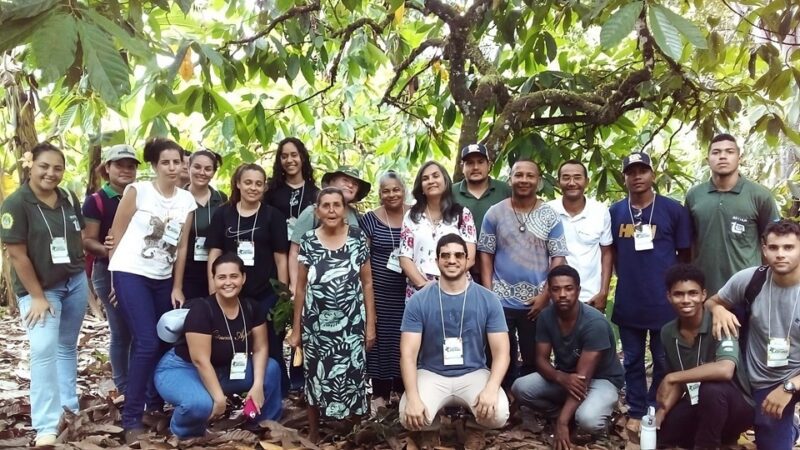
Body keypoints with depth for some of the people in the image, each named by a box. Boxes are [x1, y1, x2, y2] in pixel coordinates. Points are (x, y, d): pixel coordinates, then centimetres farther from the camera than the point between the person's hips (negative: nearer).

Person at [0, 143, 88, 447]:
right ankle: (46, 426, -12)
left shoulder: (69, 199, 3)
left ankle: (69, 404, 29)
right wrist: (37, 296, -16)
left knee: (67, 345, 16)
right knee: (44, 350, -14)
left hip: (75, 282, 6)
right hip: (38, 288, -6)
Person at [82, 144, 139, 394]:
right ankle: (124, 389, 13)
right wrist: (109, 250, -24)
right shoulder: (96, 201, -4)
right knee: (121, 332, 0)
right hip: (109, 273, -4)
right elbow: (88, 241, -7)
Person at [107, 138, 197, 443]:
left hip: (163, 279, 5)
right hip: (130, 274, -5)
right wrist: (115, 275, -2)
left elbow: (181, 247, 8)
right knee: (147, 343, -14)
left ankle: (155, 403, 25)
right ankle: (131, 419, -4)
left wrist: (177, 287, 7)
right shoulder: (137, 191, -7)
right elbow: (117, 234, -3)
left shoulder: (187, 201, 5)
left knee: (165, 342, 5)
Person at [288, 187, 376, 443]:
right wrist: (296, 329, 3)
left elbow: (366, 283, 2)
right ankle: (313, 435, 27)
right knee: (316, 380, 9)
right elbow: (301, 287, 4)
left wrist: (371, 324, -1)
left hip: (351, 324, 0)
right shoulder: (308, 241, -1)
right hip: (316, 325, 1)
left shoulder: (358, 238, -2)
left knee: (351, 379, 0)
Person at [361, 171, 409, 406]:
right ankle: (380, 391, 14)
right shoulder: (370, 219, -2)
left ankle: (403, 387, 24)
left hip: (409, 289, 2)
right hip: (380, 289, -1)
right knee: (382, 337, 3)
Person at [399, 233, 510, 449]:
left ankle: (476, 428, 13)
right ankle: (429, 430, 12)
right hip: (431, 374, 0)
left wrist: (491, 388, -26)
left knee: (498, 414, -28)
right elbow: (408, 354, -10)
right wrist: (412, 397, -26)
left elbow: (501, 351, -6)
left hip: (474, 373, 1)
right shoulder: (419, 301, -7)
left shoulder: (488, 299, -5)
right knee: (410, 416, -28)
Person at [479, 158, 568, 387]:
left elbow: (558, 258, -1)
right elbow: (486, 254, 3)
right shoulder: (494, 213, 1)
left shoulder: (550, 216, 0)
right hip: (501, 301, 0)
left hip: (537, 303, 0)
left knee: (534, 360, 10)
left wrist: (545, 296, -9)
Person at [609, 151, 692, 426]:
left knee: (664, 360, 9)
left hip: (665, 301, -2)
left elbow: (685, 255, 2)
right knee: (632, 359, 12)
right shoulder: (614, 212, 3)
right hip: (628, 300, 2)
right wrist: (628, 278, 9)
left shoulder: (673, 210, -4)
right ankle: (636, 411, 25)